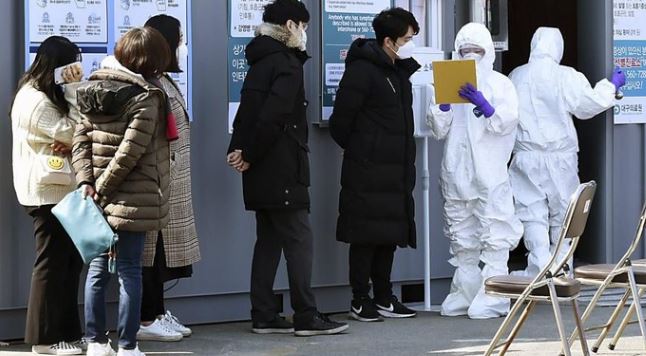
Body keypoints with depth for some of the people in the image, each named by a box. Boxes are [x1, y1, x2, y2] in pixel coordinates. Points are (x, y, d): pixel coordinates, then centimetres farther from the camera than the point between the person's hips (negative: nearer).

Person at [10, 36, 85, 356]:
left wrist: (69, 145, -11)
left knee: (70, 260, 11)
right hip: (47, 191, -10)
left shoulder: (44, 95, 16)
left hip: (60, 190, 10)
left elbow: (67, 137, 13)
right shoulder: (35, 101, -16)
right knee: (52, 261, -5)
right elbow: (70, 132, -15)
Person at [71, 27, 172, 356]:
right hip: (132, 199, -6)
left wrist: (86, 181, -1)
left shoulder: (93, 89, 9)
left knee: (98, 267, 12)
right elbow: (129, 152, -18)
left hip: (99, 200, 6)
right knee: (129, 271, 0)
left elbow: (80, 140, 5)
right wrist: (103, 188, -9)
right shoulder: (145, 98, -12)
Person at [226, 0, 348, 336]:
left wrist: (238, 150, 0)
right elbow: (272, 116, -20)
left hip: (263, 170, 9)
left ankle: (264, 316, 11)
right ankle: (306, 317, -6)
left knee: (269, 240, 11)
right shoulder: (287, 63, -12)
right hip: (283, 170, -9)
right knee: (299, 239, -6)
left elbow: (248, 110, 13)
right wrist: (250, 156, -11)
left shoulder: (260, 62, 17)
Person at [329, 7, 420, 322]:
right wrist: (358, 149, 0)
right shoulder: (362, 70, -13)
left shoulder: (400, 70, 14)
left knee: (389, 234, 11)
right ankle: (360, 301, 4)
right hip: (367, 169, -8)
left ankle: (383, 298, 18)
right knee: (366, 234, -3)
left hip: (395, 170, 8)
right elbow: (341, 120, -13)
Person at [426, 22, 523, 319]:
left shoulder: (500, 83, 5)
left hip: (490, 171, -4)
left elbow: (508, 122, -8)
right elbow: (438, 129, 11)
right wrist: (443, 103, -6)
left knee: (494, 238, -9)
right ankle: (464, 294, 15)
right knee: (462, 239, 9)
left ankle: (492, 297, -10)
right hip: (456, 171, 5)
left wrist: (485, 106, -23)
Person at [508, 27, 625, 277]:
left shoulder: (516, 77, 1)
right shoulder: (566, 78, -11)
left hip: (526, 157, 2)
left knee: (533, 216, 3)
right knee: (562, 217, 11)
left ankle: (539, 270, -6)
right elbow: (589, 104, -3)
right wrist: (611, 86, 12)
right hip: (560, 158, -2)